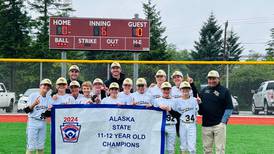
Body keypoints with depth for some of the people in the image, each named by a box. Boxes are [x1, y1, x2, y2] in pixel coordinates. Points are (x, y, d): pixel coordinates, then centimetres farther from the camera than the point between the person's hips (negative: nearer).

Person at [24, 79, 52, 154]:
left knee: (41, 146, 9)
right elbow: (27, 110, -9)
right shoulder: (33, 95, -4)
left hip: (43, 123, 5)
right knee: (31, 146, -7)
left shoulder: (49, 98, 10)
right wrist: (34, 104, -27)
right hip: (33, 122, -5)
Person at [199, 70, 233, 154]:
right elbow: (199, 104, 21)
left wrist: (223, 121, -12)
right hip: (205, 125, 4)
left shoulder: (224, 91, -1)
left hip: (219, 124, -4)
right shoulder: (204, 90, 13)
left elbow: (229, 108, -4)